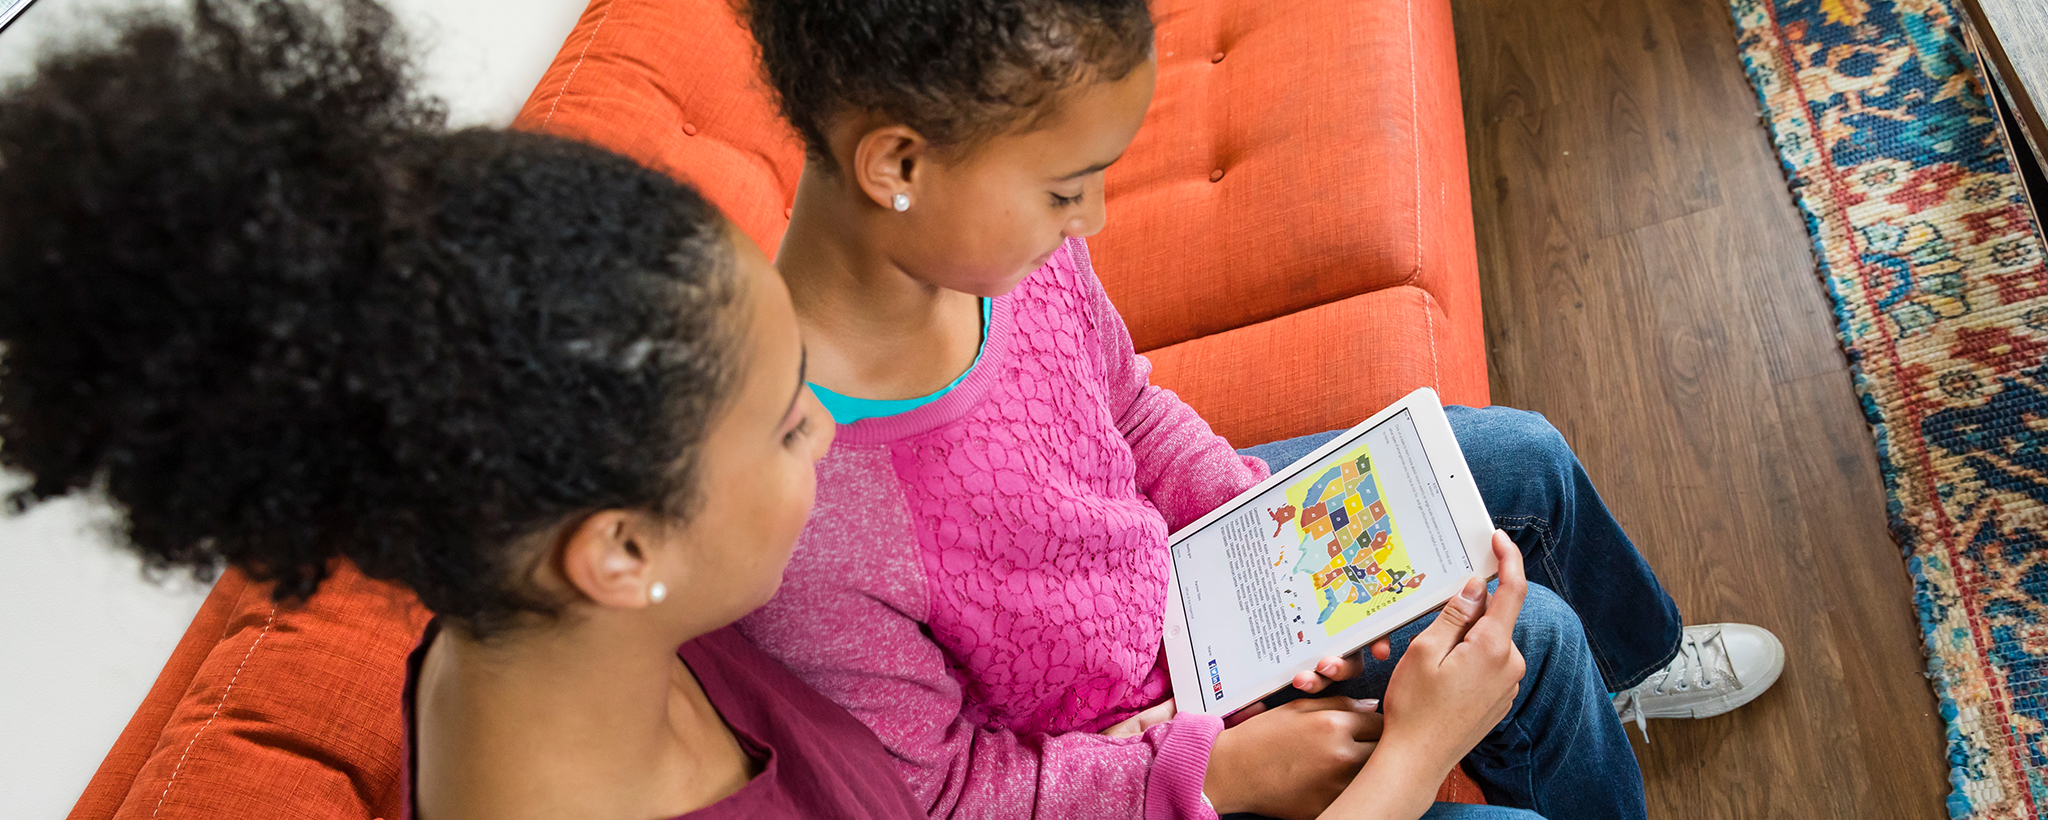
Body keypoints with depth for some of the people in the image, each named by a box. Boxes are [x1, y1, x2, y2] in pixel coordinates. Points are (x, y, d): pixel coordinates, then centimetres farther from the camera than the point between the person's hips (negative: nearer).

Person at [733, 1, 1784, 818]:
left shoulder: (1008, 240, -21)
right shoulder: (796, 529, -40)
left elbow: (1133, 413, 0)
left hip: (1165, 546, 7)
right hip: (1112, 722, -6)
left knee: (1520, 459, 11)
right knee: (1529, 640, -6)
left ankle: (1636, 659, 46)